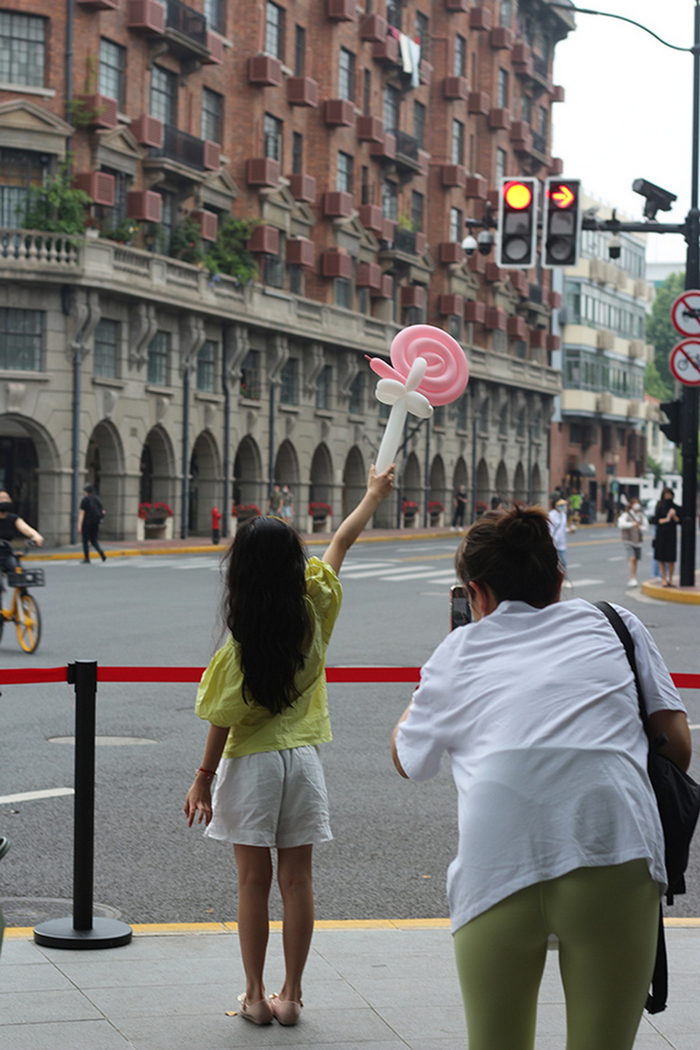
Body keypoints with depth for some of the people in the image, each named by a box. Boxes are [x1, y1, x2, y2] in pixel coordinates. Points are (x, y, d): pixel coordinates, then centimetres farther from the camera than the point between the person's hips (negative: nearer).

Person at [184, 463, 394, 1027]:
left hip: (251, 764, -3)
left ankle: (255, 997, 12)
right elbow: (342, 542, 9)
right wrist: (374, 495, 22)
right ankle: (291, 996, 14)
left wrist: (204, 779, -2)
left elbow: (224, 720, -12)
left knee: (254, 882, 5)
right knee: (297, 880, 8)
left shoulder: (241, 647, -16)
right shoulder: (314, 611, -6)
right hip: (302, 758, 3)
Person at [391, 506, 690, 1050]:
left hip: (495, 872, 0)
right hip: (615, 860, 0)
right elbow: (678, 745, 14)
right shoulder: (614, 624, 22)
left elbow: (407, 759, 36)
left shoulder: (458, 652, 22)